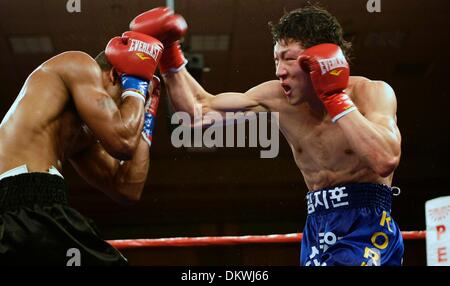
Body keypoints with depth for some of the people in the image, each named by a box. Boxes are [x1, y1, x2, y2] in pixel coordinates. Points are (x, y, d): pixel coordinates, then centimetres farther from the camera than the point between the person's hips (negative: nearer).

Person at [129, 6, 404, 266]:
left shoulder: (372, 92, -11)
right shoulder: (277, 97, 1)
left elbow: (386, 161, -29)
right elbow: (201, 110, 10)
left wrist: (336, 98, -23)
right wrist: (170, 57, 0)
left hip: (368, 228, -5)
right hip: (318, 228, 5)